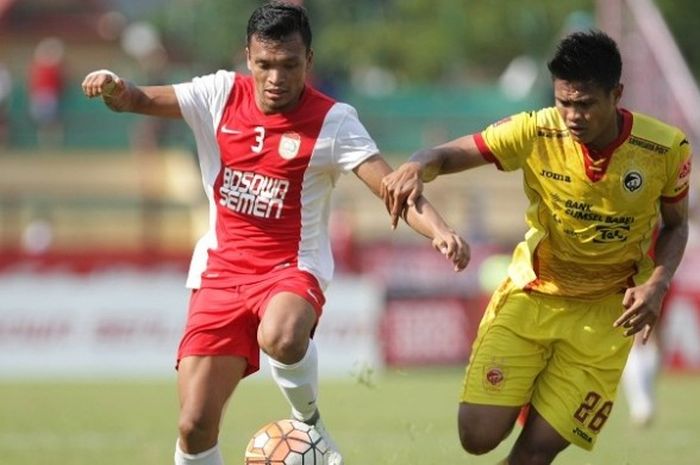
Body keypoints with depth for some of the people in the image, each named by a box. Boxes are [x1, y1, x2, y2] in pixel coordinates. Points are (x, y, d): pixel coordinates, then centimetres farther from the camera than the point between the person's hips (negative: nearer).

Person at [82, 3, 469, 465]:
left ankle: (310, 423, -8)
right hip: (221, 271, 3)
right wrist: (114, 88, -29)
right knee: (195, 424, -5)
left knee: (281, 338, -39)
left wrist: (439, 231, -36)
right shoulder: (221, 96, -1)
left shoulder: (332, 122, -10)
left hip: (291, 269, -3)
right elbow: (139, 100, -5)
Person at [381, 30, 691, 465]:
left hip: (603, 314, -1)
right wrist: (417, 168, -41)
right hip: (530, 295, 1)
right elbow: (447, 155, -16)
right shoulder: (536, 133, -18)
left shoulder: (667, 148, -16)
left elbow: (676, 224, 2)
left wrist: (658, 283, -17)